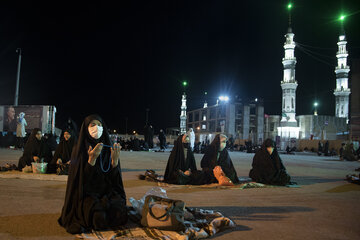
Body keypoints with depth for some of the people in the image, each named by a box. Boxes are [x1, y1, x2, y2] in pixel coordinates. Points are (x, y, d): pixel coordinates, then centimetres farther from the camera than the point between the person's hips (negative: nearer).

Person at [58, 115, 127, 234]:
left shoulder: (109, 148, 4)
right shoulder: (79, 149, -4)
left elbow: (115, 179, -1)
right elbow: (81, 180, -12)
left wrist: (115, 160, -18)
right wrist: (92, 159, -25)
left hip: (108, 192, 3)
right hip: (87, 193, -2)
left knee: (119, 213, -25)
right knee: (99, 216, -30)